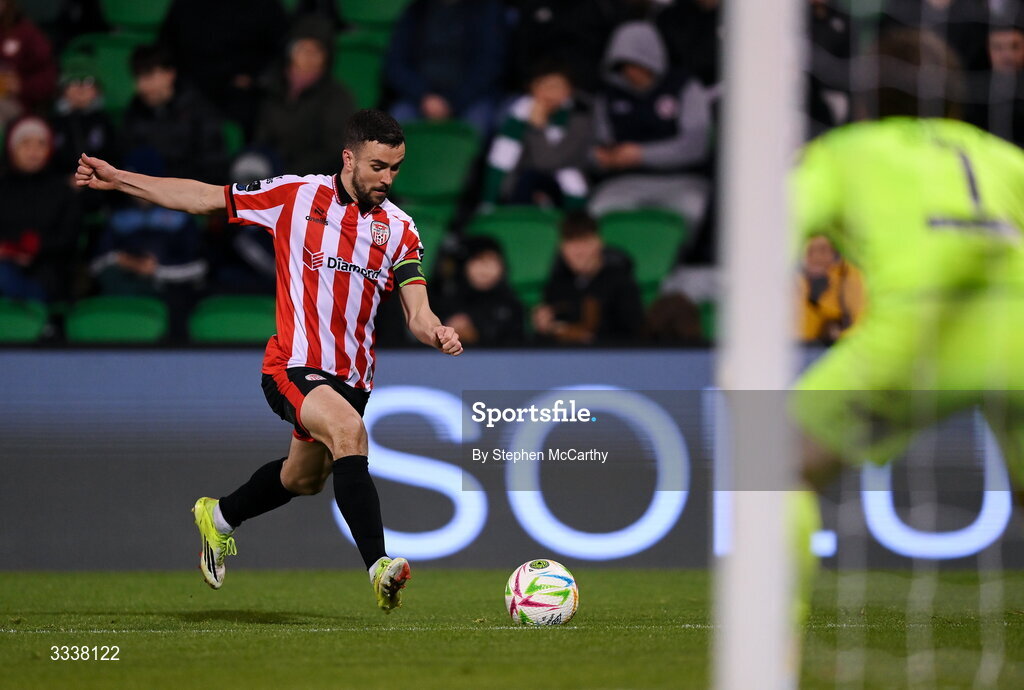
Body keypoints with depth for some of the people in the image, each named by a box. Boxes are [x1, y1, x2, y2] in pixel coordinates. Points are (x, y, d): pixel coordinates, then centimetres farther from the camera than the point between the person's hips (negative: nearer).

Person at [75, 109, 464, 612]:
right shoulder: (296, 196, -5)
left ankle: (220, 516, 52)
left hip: (352, 375, 5)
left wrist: (436, 332, -30)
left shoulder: (399, 229, 2)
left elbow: (417, 312, -5)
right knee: (348, 430, -33)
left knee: (304, 479, 22)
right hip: (294, 364, -5)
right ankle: (378, 565, -38)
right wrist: (117, 179, -1)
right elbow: (205, 198, 2)